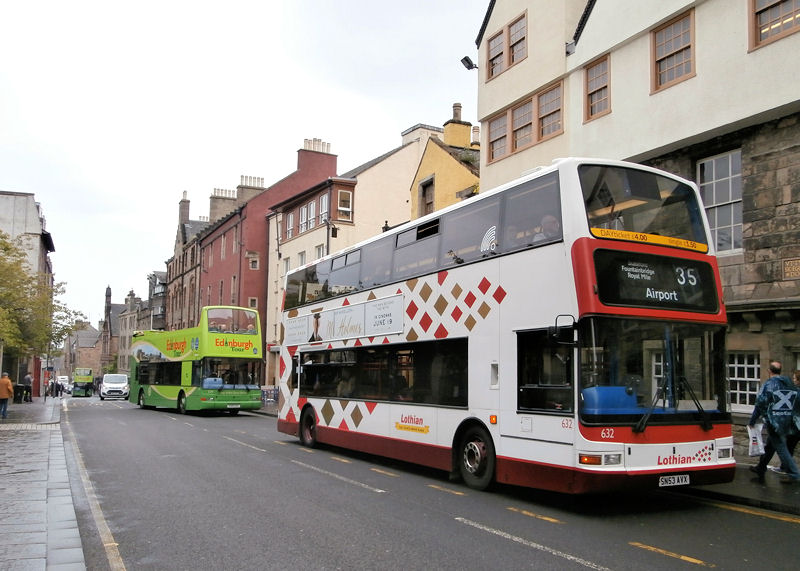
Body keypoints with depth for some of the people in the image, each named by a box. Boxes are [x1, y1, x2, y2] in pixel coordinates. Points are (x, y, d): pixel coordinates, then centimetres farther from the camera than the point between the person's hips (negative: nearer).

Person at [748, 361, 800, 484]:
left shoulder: (769, 384, -12)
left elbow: (760, 403, -13)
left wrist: (752, 421, -4)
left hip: (774, 422, -7)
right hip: (788, 422, 7)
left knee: (781, 448, 0)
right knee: (770, 445, 18)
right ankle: (760, 468, 30)